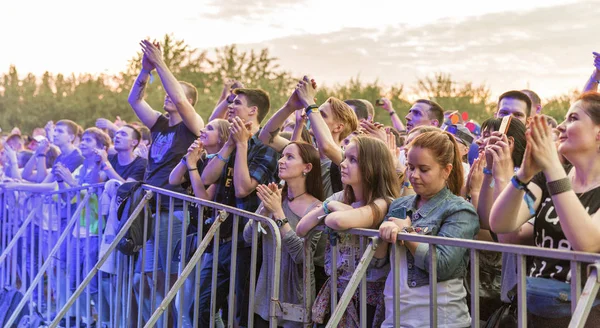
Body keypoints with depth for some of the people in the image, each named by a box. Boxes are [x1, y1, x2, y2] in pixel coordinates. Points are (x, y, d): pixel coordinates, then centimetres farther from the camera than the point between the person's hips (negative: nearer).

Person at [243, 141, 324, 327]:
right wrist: (265, 210, -19)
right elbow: (248, 237, -3)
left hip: (295, 297, -4)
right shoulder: (274, 197, 1)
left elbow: (301, 255, -23)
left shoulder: (316, 208, -13)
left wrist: (278, 213, -25)